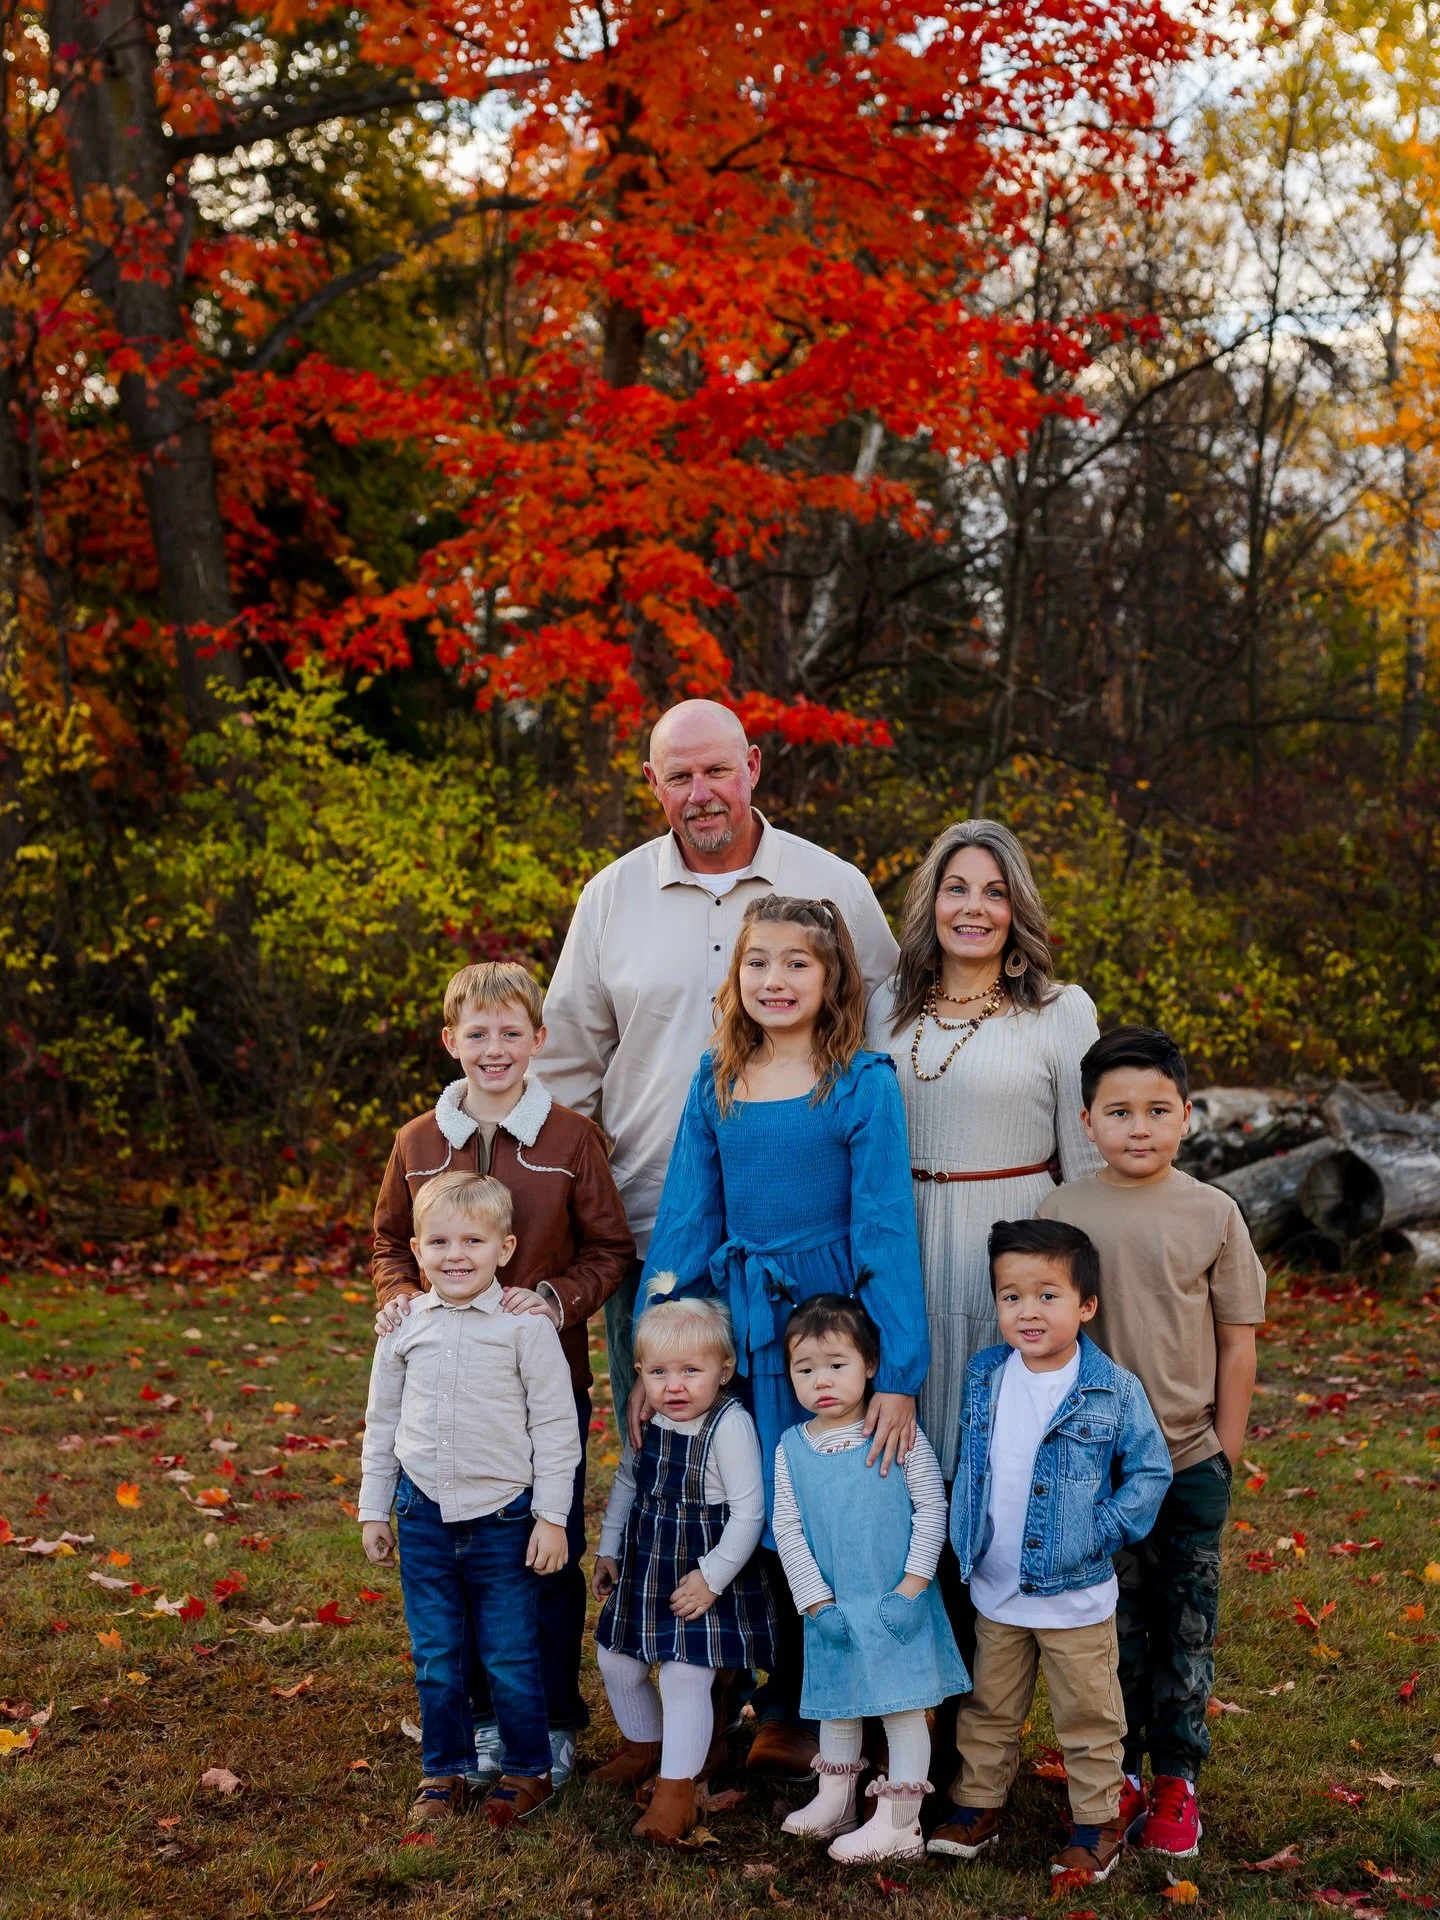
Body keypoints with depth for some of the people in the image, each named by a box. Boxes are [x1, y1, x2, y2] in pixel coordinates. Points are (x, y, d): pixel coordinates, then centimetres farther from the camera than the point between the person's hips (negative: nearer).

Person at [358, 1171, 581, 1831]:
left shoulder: (525, 1326, -9)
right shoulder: (405, 1327, 2)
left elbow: (555, 1426, -5)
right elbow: (382, 1422, 12)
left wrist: (551, 1517, -7)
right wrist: (372, 1510, 13)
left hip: (504, 1518, -3)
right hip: (424, 1514, 3)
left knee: (510, 1656, 5)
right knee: (436, 1655, 11)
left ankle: (527, 1770, 22)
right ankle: (443, 1770, 26)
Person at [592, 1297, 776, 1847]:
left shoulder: (729, 1426, -22)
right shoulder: (647, 1420, -1)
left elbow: (749, 1511, -20)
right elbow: (626, 1483, 16)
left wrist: (711, 1577, -19)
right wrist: (607, 1549, 17)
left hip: (703, 1575, -7)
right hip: (644, 1565, 7)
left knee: (685, 1677, -10)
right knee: (615, 1662, 15)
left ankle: (677, 1789, 5)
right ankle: (644, 1746, 41)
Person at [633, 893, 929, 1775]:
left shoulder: (864, 1084, -7)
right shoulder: (715, 1083, 4)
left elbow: (885, 1229, -10)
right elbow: (686, 1218, 6)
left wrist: (898, 1376, -16)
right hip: (735, 1328, 4)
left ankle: (797, 1714, 21)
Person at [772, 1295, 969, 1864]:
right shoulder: (792, 1448, -1)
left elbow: (932, 1508, -8)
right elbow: (787, 1529, 0)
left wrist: (913, 1584, -13)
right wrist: (817, 1600, -7)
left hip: (898, 1604, -4)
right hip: (831, 1608, 4)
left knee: (903, 1707, -1)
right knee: (837, 1706, 19)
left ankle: (897, 1824, 7)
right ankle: (835, 1803, 34)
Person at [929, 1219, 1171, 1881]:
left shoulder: (1114, 1391, -14)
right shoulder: (982, 1378, -2)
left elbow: (1150, 1470, -6)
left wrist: (1105, 1530, -14)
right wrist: (964, 1540, 8)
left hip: (1076, 1596, -3)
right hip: (994, 1592, 4)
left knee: (1087, 1718, 10)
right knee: (989, 1710, 18)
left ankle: (1097, 1823, 23)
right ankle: (978, 1804, 32)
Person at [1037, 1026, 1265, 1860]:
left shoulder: (1213, 1213, -5)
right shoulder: (1064, 1211, -4)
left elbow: (1238, 1343, 0)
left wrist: (1226, 1453, 0)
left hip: (1190, 1462, 0)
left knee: (1186, 1625, 9)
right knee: (1109, 1620, 11)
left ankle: (1177, 1778, 24)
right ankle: (1116, 1773, 25)